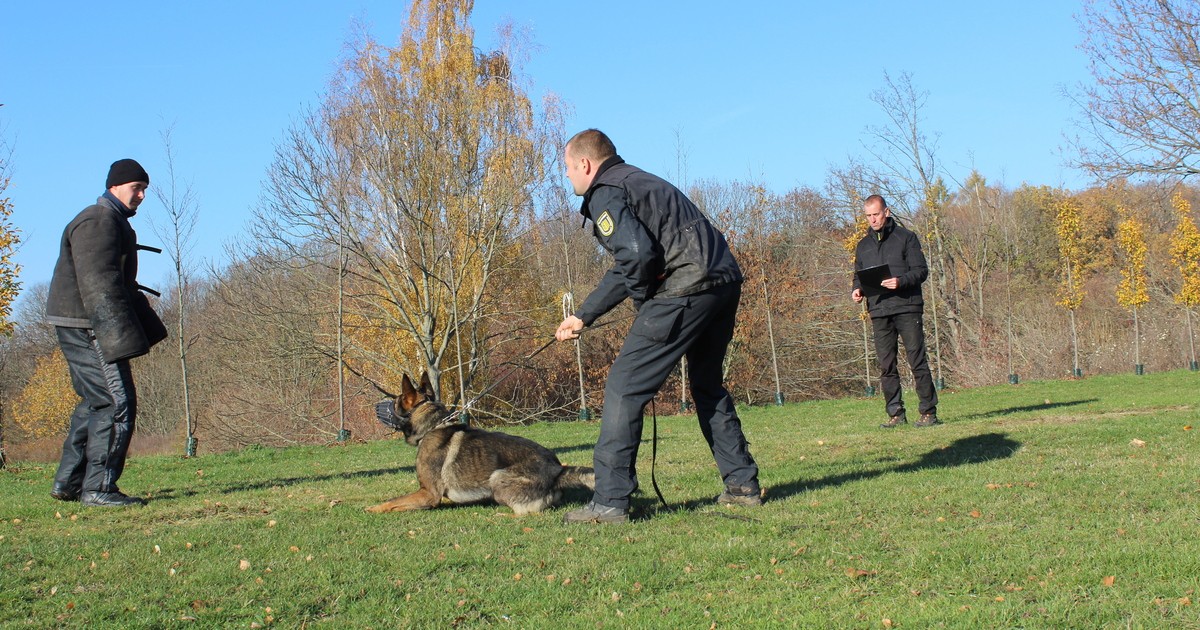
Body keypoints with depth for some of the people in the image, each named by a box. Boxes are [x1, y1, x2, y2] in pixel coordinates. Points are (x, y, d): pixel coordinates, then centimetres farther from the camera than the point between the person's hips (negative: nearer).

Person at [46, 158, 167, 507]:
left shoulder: (114, 222, 22)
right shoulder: (98, 221, -13)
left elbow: (120, 283, 29)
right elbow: (99, 283, -23)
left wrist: (145, 324, 24)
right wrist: (118, 332, -27)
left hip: (84, 329, 11)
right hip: (86, 326, -11)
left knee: (96, 402, 15)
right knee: (117, 403, -12)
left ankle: (68, 482, 20)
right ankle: (98, 488, -10)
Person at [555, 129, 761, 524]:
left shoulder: (605, 193, -1)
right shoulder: (635, 180, 29)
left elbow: (636, 254, -17)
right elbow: (625, 268, 31)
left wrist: (642, 298, 3)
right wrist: (583, 316, 32)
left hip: (686, 289, -10)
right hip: (726, 280, 10)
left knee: (625, 385, -5)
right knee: (707, 385, 25)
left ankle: (610, 501, -7)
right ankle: (743, 485, 26)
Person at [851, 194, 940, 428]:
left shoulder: (905, 237, 3)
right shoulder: (863, 245, 17)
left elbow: (921, 270, -2)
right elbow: (859, 275, 24)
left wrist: (901, 281, -20)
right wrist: (857, 289, 1)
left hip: (907, 307, -4)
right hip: (879, 311, 4)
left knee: (917, 361, -4)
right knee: (886, 366, 3)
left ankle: (929, 411, 0)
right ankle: (896, 413, 10)